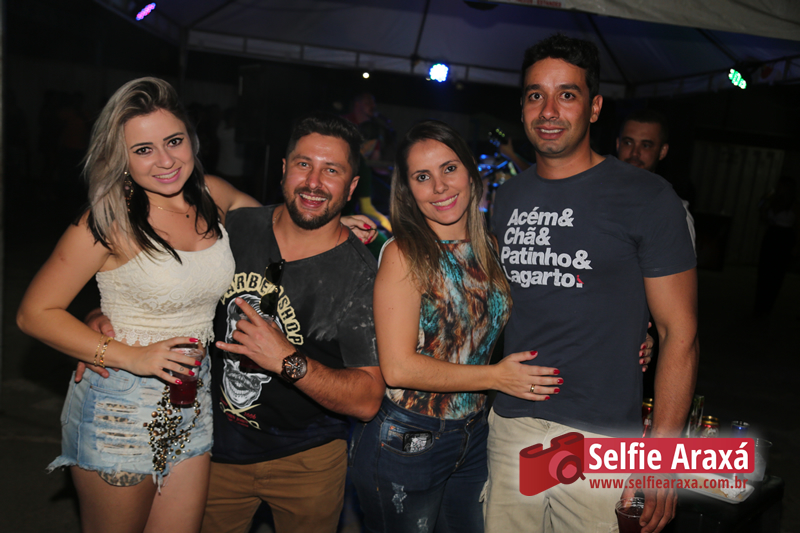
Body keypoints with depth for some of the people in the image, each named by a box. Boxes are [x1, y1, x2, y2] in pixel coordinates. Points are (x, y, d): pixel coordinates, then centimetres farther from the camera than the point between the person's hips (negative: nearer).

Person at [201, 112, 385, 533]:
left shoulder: (361, 276, -19)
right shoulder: (234, 228, -7)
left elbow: (367, 399, -22)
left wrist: (288, 361, -33)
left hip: (306, 458, -3)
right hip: (216, 446, 3)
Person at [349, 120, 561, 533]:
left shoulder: (488, 249, 2)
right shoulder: (403, 254, -15)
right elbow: (398, 367, -20)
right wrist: (496, 376, -17)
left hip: (472, 438, 6)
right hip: (405, 443, -5)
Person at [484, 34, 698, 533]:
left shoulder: (646, 197, -7)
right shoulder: (507, 198, 7)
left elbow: (679, 332, -8)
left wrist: (662, 454, -11)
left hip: (602, 437, -4)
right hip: (510, 424, 4)